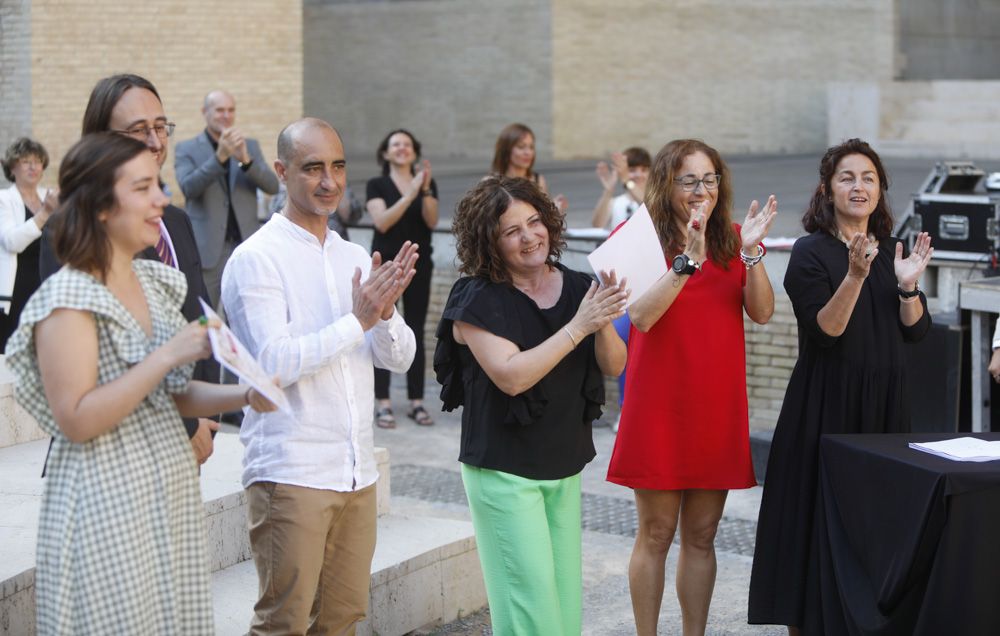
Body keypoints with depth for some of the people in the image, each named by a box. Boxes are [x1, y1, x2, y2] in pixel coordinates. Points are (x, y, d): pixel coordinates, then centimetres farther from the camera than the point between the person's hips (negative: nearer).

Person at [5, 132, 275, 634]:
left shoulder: (156, 283, 10)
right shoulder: (68, 297, -13)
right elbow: (76, 420, -19)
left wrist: (244, 397, 1)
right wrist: (168, 355, -21)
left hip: (173, 494, 7)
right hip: (106, 508, -7)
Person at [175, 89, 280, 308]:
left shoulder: (250, 146, 13)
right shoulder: (186, 149, 4)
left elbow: (272, 186, 1)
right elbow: (188, 188, -13)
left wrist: (245, 160, -17)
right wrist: (220, 156, -25)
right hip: (206, 249, -2)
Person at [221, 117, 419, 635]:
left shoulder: (356, 258, 14)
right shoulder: (256, 258, -7)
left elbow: (399, 358, 9)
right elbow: (273, 364, -18)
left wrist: (385, 312, -11)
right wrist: (357, 321, -19)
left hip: (356, 471, 7)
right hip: (290, 471, -6)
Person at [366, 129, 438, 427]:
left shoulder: (427, 183, 8)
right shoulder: (377, 185, 2)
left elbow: (432, 221, -5)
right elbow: (382, 221, -13)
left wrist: (425, 190, -19)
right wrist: (410, 194, -19)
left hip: (418, 265, 2)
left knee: (416, 332, 3)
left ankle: (416, 402, 7)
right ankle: (383, 404, -3)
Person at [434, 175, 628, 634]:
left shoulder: (577, 287, 3)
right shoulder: (479, 300, -12)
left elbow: (614, 366, 0)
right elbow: (512, 376, -23)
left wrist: (603, 321, -20)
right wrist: (578, 326, -25)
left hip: (565, 468, 6)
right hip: (504, 472, -5)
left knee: (565, 596, 9)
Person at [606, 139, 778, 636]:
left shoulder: (732, 239, 8)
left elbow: (762, 312, -3)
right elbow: (642, 316, -19)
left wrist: (751, 250, -17)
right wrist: (689, 259, -28)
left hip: (718, 406, 4)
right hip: (660, 405, -4)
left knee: (701, 535, 11)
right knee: (656, 534, 3)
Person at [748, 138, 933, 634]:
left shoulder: (890, 250, 9)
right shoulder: (811, 253, -7)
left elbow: (916, 331, 6)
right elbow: (824, 330, -16)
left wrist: (908, 285, -11)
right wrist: (855, 276, -28)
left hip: (884, 404, 5)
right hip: (827, 403, -5)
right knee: (822, 516, -1)